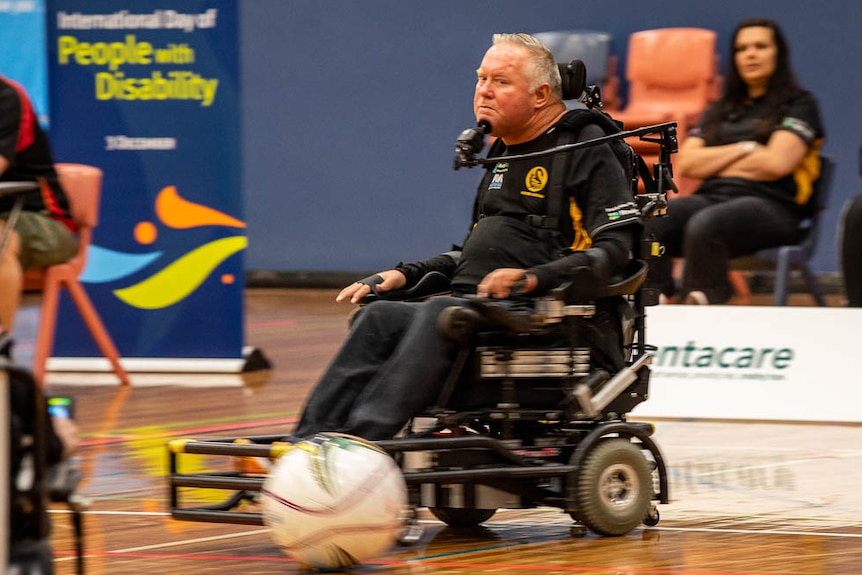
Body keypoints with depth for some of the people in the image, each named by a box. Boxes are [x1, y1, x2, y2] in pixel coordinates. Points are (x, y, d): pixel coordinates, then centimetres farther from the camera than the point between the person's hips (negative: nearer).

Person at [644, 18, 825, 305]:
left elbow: (777, 163, -6)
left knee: (704, 227, -40)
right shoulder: (720, 110, 27)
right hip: (711, 196, 5)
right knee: (648, 225, -28)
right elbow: (686, 164, 13)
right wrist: (743, 149, 2)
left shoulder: (798, 104, 10)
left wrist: (714, 163, 5)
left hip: (770, 204, -5)